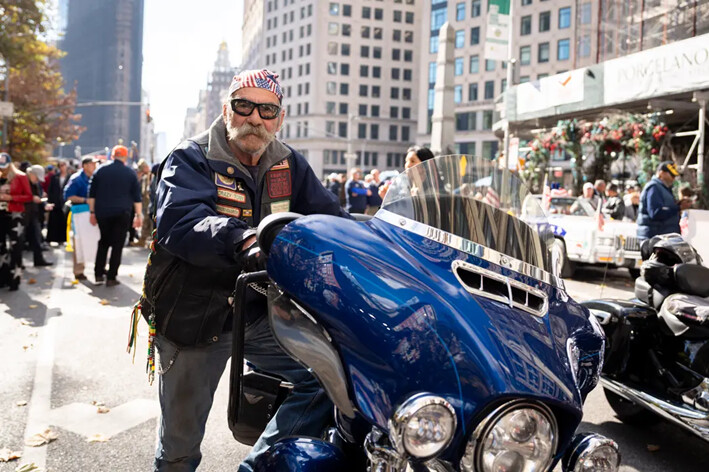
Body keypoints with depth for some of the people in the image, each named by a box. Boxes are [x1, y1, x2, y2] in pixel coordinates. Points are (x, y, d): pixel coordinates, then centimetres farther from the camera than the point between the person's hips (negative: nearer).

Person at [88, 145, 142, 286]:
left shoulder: (100, 171, 5)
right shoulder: (130, 173, 2)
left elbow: (92, 194, 6)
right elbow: (137, 197, 1)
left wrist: (92, 212, 11)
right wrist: (139, 215, 4)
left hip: (102, 213, 2)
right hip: (122, 214, -2)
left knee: (103, 242, 16)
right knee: (117, 245, 2)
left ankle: (99, 274, 15)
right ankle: (111, 278, 1)